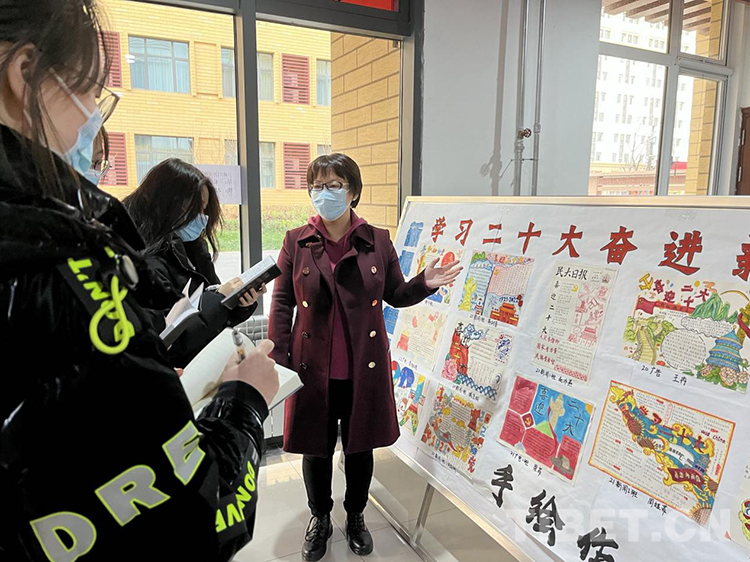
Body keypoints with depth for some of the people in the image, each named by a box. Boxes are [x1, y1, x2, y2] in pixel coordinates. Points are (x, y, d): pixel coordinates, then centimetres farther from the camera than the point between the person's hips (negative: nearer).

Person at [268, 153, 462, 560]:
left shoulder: (378, 241, -3)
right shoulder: (296, 241, -3)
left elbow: (395, 295, 5)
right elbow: (282, 303, -1)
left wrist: (425, 283, -15)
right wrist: (278, 359, -6)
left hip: (365, 369, 1)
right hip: (313, 369, 0)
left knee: (360, 447, 17)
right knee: (316, 450, 15)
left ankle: (355, 517, 42)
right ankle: (320, 519, 41)